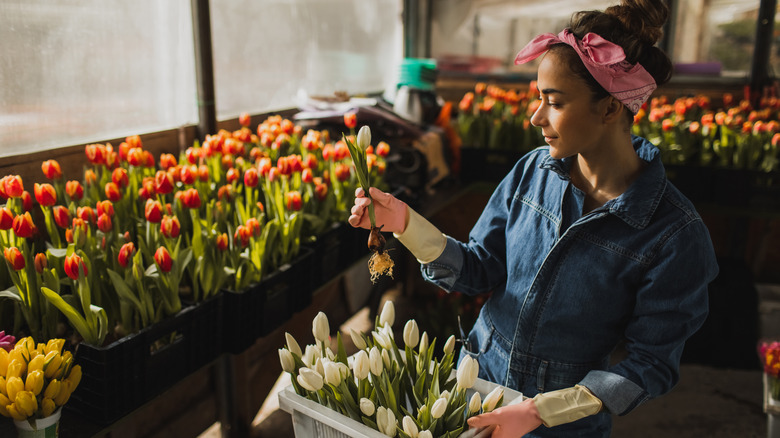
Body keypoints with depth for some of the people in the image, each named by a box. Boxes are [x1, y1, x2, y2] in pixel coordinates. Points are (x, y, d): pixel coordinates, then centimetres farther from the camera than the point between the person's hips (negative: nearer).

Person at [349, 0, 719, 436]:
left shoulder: (675, 233, -22)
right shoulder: (533, 171, -9)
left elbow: (651, 364, -16)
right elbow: (478, 269, -5)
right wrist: (405, 222, -19)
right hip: (478, 373, 4)